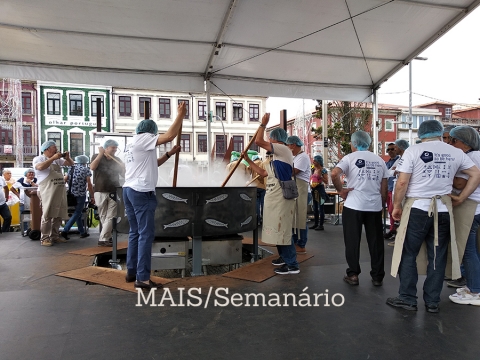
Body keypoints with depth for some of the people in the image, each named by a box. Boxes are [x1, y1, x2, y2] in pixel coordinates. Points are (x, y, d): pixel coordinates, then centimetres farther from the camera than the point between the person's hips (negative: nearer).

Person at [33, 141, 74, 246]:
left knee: (58, 215, 10)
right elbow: (40, 167, -22)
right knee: (47, 215, -8)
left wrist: (67, 158, 3)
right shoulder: (38, 159, -1)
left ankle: (55, 235, 19)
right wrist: (53, 158, -18)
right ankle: (44, 238, -3)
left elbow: (71, 164, 24)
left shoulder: (57, 159, 18)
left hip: (60, 191, 7)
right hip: (48, 192, -7)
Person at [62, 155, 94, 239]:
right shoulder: (86, 170, -3)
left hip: (72, 194, 6)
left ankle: (82, 232, 20)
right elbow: (89, 184, -9)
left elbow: (65, 180, 8)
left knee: (78, 213, 15)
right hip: (81, 194, -6)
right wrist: (92, 197, -6)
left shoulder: (71, 168, 12)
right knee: (77, 213, 0)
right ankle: (65, 231, -11)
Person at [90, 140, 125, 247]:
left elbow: (124, 174, 11)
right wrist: (100, 154, -13)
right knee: (103, 216, 4)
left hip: (114, 192, 1)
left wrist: (123, 167, -9)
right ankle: (108, 237, 13)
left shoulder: (117, 160, 13)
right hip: (100, 191, -1)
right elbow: (92, 167, -12)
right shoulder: (97, 157, 7)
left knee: (110, 217, -7)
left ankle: (103, 239, -4)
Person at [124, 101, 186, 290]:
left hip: (129, 190, 10)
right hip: (142, 192, -10)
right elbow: (170, 135, -17)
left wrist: (170, 154, 22)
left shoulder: (132, 145, 23)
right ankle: (142, 278, -6)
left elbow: (151, 164, 28)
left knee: (135, 232, 14)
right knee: (146, 234, -8)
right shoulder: (143, 139, -6)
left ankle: (131, 272, 20)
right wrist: (180, 115, -8)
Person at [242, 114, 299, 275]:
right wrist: (248, 160, 23)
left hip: (282, 197, -10)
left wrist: (263, 124, -5)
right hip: (274, 197, 10)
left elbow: (258, 141, -17)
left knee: (283, 230, -7)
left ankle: (292, 265, -1)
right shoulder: (276, 158, 20)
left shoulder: (284, 150, -9)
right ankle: (284, 257, 30)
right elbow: (263, 173, 22)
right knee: (278, 229, 17)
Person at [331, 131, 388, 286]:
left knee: (352, 241, 6)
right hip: (375, 206, 4)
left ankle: (353, 274, 11)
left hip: (354, 205, -4)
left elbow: (334, 174, -20)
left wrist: (340, 190, -7)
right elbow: (384, 188, 11)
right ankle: (377, 276, 18)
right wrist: (382, 205, 19)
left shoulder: (350, 157, -3)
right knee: (376, 241, 10)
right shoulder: (379, 160, 11)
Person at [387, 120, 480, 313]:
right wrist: (461, 198, 12)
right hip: (443, 210, 4)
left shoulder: (413, 151, -4)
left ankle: (407, 298, 12)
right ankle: (432, 302, 18)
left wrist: (397, 205, 1)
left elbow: (402, 183, -9)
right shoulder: (455, 152, 8)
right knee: (437, 257, 11)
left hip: (417, 209, -3)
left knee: (408, 254, 7)